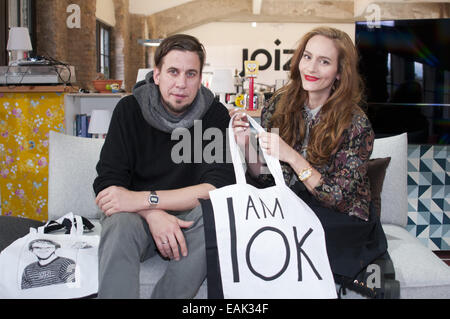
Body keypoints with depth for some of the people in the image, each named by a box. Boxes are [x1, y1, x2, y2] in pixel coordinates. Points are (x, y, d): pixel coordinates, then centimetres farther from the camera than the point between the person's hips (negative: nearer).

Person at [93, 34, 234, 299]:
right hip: (139, 217, 0)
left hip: (187, 216, 1)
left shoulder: (215, 115, -6)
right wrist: (153, 214, -30)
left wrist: (143, 199, -25)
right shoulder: (130, 109, -5)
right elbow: (107, 184, -10)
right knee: (120, 223, -33)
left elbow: (220, 186, -18)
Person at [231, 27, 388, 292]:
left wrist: (291, 156, -26)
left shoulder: (357, 126, -12)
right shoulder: (279, 105, -1)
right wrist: (247, 146, -17)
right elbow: (264, 179, 3)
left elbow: (338, 199, -15)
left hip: (340, 221, -3)